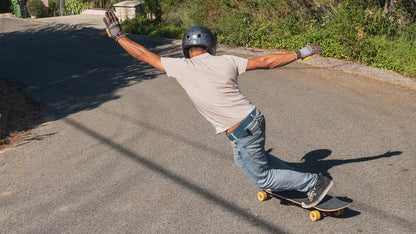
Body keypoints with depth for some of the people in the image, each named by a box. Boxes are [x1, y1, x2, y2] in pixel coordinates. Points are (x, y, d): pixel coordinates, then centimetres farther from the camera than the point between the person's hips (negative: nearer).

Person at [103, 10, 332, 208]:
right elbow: (265, 62, 1)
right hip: (255, 118, 6)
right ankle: (295, 178, 43)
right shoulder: (226, 61, -1)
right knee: (242, 159, 33)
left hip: (243, 134, -6)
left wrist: (118, 35, 11)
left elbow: (144, 55, -2)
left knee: (261, 178, 16)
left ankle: (314, 183, 21)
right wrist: (299, 53, 12)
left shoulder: (181, 67, -11)